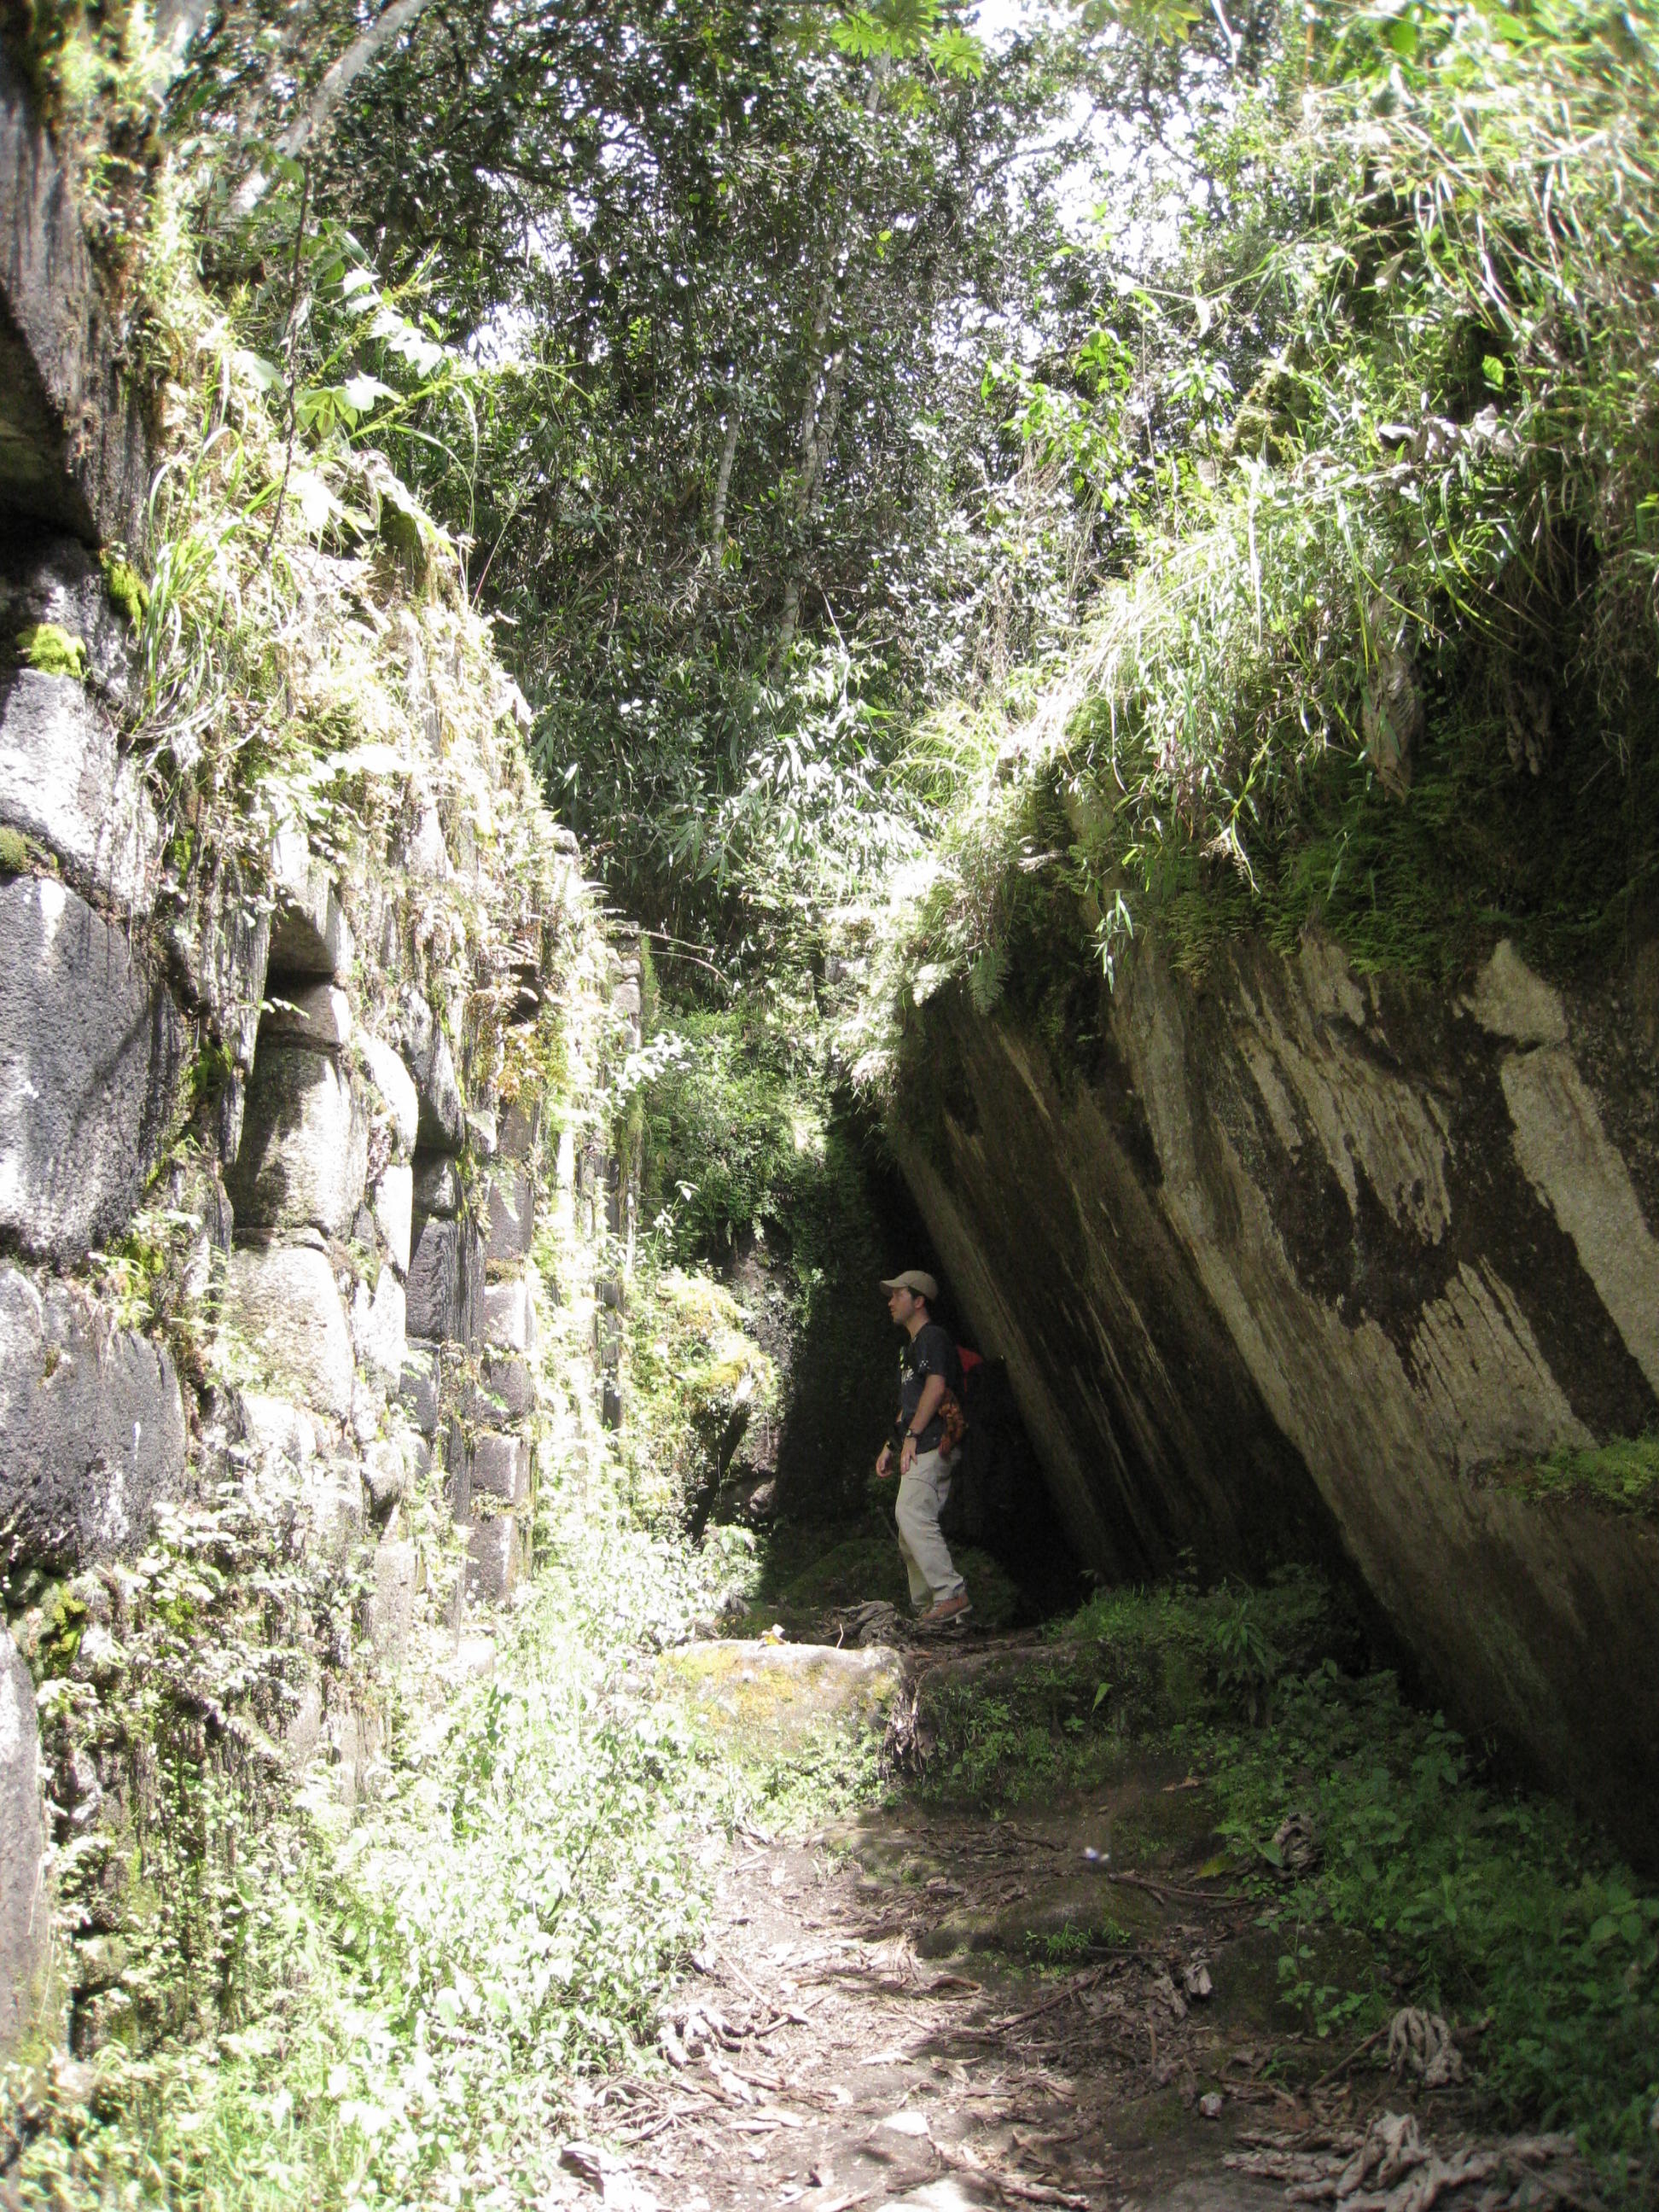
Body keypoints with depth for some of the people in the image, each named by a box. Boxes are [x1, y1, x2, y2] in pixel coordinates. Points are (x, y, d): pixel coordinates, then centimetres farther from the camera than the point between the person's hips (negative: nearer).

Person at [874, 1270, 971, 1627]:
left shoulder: (933, 1336, -4)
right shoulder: (911, 1346, 27)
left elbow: (937, 1385, -17)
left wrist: (911, 1435, -19)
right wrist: (890, 1446, 22)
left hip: (932, 1443, -10)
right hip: (920, 1449, 10)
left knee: (912, 1514, -23)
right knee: (910, 1529, 7)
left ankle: (952, 1594, -24)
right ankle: (927, 1610, 8)